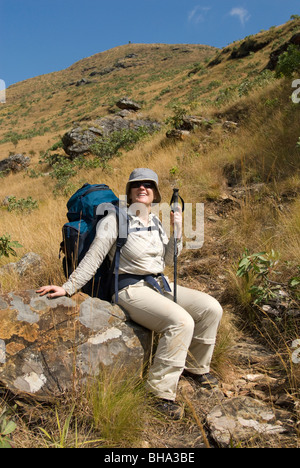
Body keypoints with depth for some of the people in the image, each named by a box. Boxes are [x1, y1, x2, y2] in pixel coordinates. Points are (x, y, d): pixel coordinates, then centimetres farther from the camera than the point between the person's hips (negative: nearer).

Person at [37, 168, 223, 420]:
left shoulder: (155, 221, 11)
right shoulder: (115, 221, -9)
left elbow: (167, 260, 15)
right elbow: (92, 259, -6)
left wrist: (177, 229, 5)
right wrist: (68, 288, -7)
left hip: (161, 285, 8)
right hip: (131, 289, -7)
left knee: (211, 308, -6)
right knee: (181, 322, -30)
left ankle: (195, 366, 17)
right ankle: (161, 391, -14)